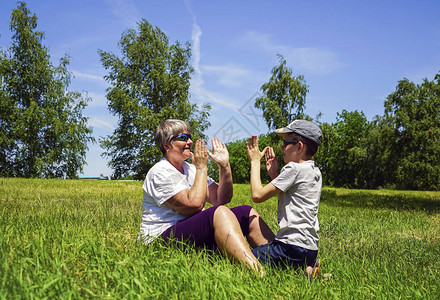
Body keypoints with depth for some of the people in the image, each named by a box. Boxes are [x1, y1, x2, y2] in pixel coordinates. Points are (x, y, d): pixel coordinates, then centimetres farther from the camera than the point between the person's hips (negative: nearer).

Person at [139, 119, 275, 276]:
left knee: (247, 213, -3)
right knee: (219, 213, -33)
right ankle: (259, 273, -47)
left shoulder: (190, 169, 16)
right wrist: (202, 168, -11)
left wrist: (224, 166, -2)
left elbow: (221, 199, 9)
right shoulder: (160, 173, -10)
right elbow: (194, 204, -21)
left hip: (194, 231, 9)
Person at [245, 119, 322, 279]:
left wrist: (255, 161, -2)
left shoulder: (294, 168, -14)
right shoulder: (315, 171, 14)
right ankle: (308, 265, 10)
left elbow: (257, 195, -13)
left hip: (293, 247, -10)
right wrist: (274, 174, 13)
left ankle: (302, 271, -10)